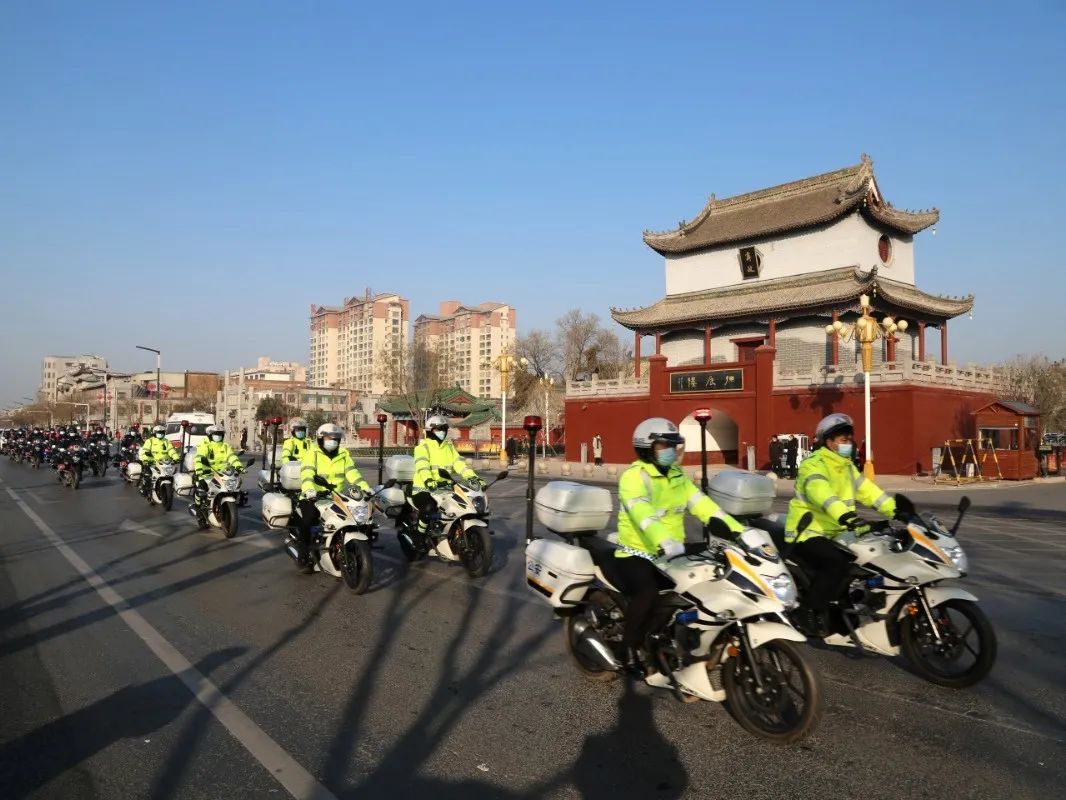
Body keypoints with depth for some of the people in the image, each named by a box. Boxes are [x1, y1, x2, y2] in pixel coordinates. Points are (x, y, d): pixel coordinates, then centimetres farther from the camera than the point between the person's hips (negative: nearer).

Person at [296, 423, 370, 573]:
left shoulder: (343, 454, 10)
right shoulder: (312, 453, -6)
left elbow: (352, 472, 2)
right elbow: (307, 473, -22)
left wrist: (365, 487, -15)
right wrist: (309, 490, -42)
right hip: (313, 498, -4)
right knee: (307, 520, -28)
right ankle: (303, 556, -12)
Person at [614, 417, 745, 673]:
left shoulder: (677, 476, 12)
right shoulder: (634, 477, -15)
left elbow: (703, 505, 4)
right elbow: (643, 513, -33)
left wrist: (738, 530, -8)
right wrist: (665, 542, -50)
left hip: (671, 555, 8)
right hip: (637, 554, -8)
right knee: (648, 592, -33)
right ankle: (629, 647, -12)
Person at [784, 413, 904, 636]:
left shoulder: (846, 465, 15)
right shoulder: (814, 464, -16)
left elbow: (867, 490, 14)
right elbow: (820, 492, -35)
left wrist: (895, 509, 1)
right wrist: (844, 515, -51)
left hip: (834, 533, 9)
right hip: (808, 533, -9)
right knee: (837, 562, -31)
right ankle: (810, 611, -16)